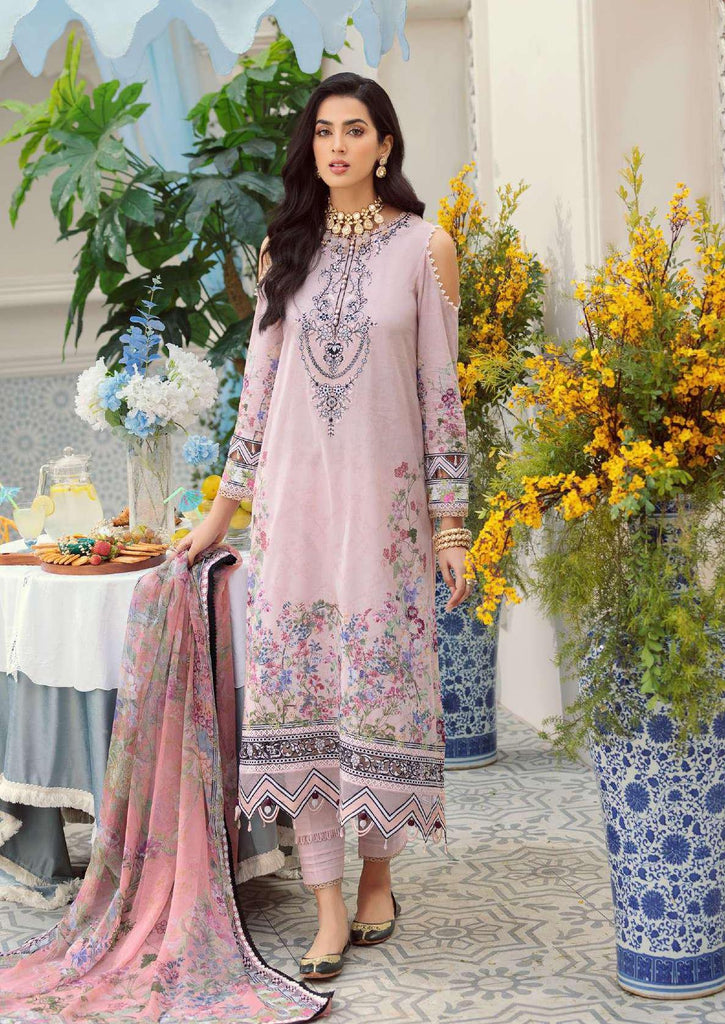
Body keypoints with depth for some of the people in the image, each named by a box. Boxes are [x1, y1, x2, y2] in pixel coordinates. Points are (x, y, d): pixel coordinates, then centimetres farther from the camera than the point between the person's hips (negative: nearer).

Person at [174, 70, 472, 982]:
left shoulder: (425, 247, 2)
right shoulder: (284, 248, 10)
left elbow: (441, 391, 0)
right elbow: (259, 385, 13)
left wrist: (450, 522, -3)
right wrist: (220, 513, 12)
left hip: (384, 499, -2)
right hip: (292, 497, 3)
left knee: (380, 684, 1)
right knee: (298, 694, 0)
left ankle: (376, 874, 22)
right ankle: (329, 906, 7)